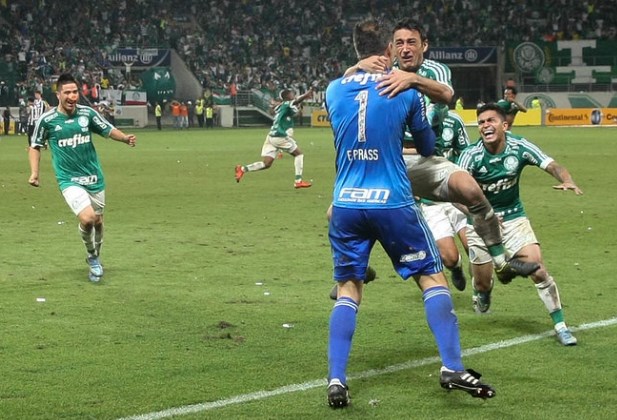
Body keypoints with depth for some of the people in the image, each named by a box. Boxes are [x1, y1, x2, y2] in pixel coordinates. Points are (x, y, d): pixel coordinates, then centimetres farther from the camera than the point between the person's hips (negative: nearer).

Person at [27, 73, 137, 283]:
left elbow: (109, 130, 9)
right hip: (69, 179, -3)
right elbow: (35, 146, 7)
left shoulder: (88, 113, -2)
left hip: (94, 178, 3)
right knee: (87, 218, -22)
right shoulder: (47, 120, -7)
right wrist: (34, 172, -6)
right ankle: (92, 257, 5)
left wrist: (125, 138, -12)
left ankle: (96, 258, 41)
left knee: (97, 221, 13)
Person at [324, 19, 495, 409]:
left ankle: (336, 380, -2)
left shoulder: (334, 90, 4)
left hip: (346, 205, 3)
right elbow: (427, 146, 11)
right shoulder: (406, 91, -3)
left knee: (348, 289, 10)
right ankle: (452, 367, 1)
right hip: (393, 203, -3)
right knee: (433, 277, 9)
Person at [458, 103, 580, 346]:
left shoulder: (519, 147, -16)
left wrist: (566, 180, -43)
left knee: (538, 270, -14)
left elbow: (552, 166, -20)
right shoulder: (471, 155, -21)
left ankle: (560, 326, -2)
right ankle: (483, 291, 46)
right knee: (482, 284, 6)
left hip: (513, 217, 1)